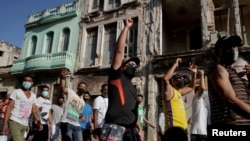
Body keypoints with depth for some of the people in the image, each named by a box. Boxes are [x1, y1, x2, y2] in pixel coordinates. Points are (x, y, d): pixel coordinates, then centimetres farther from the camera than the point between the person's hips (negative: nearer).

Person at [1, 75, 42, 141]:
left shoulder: (33, 96, 12)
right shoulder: (16, 92, -1)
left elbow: (34, 110, 9)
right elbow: (9, 107, -5)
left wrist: (39, 122, -5)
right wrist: (5, 123, -13)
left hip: (25, 125, 5)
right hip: (14, 122, -5)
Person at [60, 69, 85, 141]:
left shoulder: (83, 102, 22)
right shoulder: (70, 92, 2)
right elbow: (63, 87, -19)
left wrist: (81, 116, 2)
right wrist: (62, 77, -38)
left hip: (77, 125, 6)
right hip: (67, 123, -6)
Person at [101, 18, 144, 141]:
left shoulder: (132, 88, 25)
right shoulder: (116, 76, 6)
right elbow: (119, 51, -2)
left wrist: (139, 129, 19)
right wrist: (126, 27, 2)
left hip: (130, 130, 8)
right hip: (114, 127, -8)